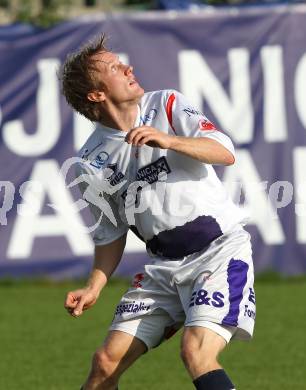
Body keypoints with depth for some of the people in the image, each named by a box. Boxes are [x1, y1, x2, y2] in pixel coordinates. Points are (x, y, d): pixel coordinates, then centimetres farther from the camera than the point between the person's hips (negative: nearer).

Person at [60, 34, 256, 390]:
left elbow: (226, 153, -13)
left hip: (220, 249, -4)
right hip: (163, 264, 4)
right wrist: (94, 288, 0)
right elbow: (110, 235, 14)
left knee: (196, 352, -25)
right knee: (107, 361, -1)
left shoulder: (166, 105, -2)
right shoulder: (92, 163, 4)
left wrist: (168, 141, -28)